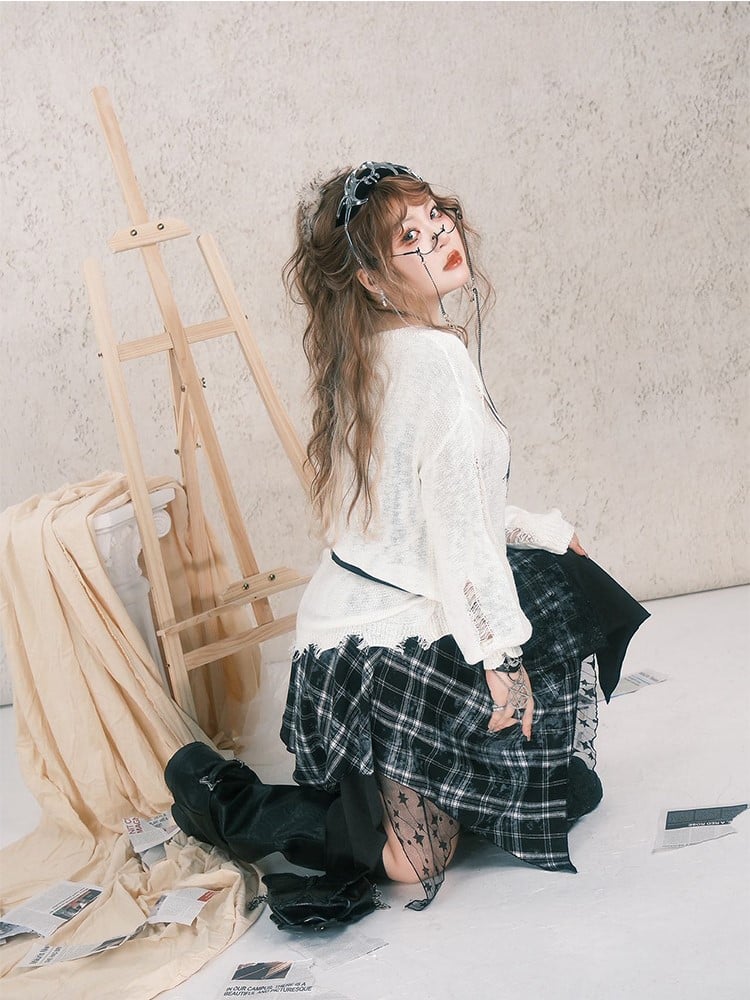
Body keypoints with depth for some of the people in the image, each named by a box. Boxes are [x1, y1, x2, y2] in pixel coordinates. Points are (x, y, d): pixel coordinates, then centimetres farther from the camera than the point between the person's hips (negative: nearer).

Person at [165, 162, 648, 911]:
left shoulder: (368, 355, 9)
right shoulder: (434, 356, -19)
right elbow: (456, 522, -22)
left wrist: (544, 532, 24)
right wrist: (502, 655, -18)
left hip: (348, 618, 9)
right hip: (394, 644, -9)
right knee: (412, 865, -2)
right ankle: (240, 805, 3)